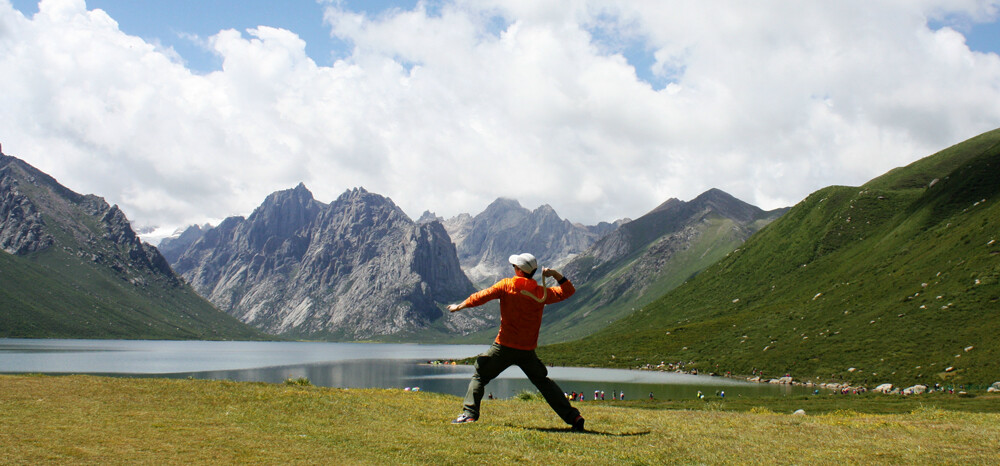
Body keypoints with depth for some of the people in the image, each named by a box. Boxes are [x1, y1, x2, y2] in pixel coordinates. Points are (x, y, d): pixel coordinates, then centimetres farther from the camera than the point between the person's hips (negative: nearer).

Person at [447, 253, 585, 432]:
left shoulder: (506, 285, -4)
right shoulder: (541, 292, 0)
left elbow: (481, 297, 0)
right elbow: (568, 291, 10)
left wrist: (459, 306, 14)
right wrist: (556, 275, 3)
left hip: (504, 346, -3)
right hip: (528, 351, 3)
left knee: (480, 376, 12)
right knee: (544, 382, 14)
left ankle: (469, 414, 1)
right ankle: (573, 417, 10)